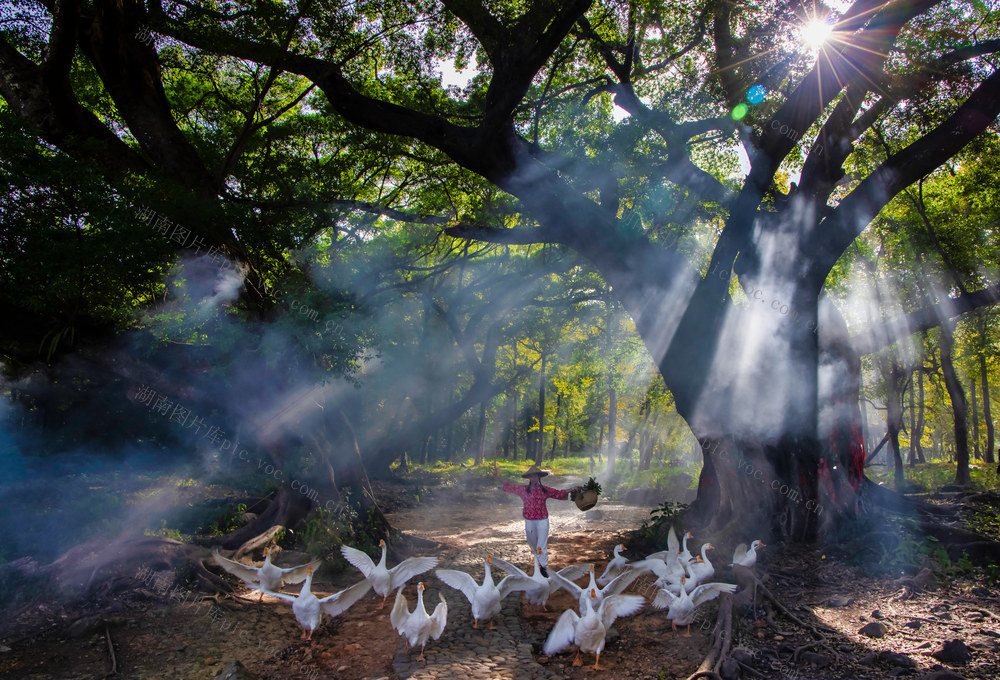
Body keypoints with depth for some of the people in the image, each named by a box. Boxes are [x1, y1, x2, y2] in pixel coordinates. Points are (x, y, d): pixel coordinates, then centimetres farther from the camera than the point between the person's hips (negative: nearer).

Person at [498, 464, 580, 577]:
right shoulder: (523, 489, 1)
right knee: (532, 542, 16)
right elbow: (510, 487, 4)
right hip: (529, 521, 2)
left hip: (542, 521, -1)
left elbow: (558, 493, 9)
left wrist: (570, 490, 0)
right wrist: (499, 477, -2)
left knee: (542, 545, -5)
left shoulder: (545, 490, 1)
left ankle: (543, 567, 7)